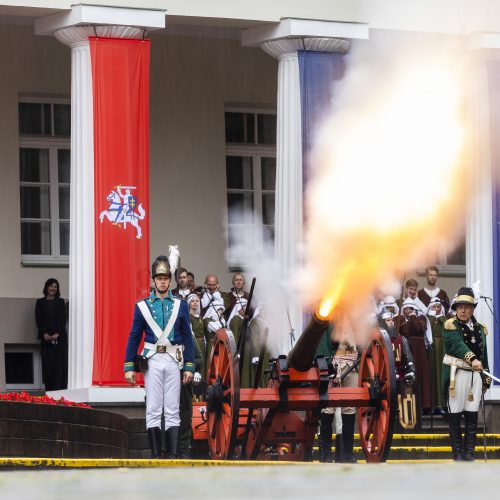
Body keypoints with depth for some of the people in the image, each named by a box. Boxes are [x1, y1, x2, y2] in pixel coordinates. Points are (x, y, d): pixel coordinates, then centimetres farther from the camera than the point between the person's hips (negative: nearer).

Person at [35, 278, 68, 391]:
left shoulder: (60, 302, 11)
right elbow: (38, 320, 4)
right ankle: (49, 389, -3)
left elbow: (63, 319, 3)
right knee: (48, 364, -4)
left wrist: (57, 334, -11)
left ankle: (60, 388, -9)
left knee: (60, 363, -7)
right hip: (46, 338, 0)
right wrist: (45, 334, -10)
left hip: (60, 336, 0)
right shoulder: (40, 302, 10)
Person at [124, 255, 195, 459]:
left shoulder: (180, 305, 9)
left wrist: (189, 367, 2)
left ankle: (172, 454, -2)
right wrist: (129, 367, 0)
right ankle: (156, 454, 0)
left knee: (172, 410, 0)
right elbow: (134, 337, 7)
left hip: (174, 360, 1)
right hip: (152, 360, -1)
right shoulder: (143, 306, 6)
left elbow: (187, 338, 9)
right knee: (153, 410, -2)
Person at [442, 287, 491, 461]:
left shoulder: (480, 329, 15)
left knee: (472, 414, 3)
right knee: (454, 414, -1)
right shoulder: (450, 326, -3)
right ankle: (457, 452, 3)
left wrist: (486, 378, 16)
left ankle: (469, 451, 7)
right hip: (457, 374, -4)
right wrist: (472, 359, -36)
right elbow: (458, 344, -21)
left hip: (475, 374, 4)